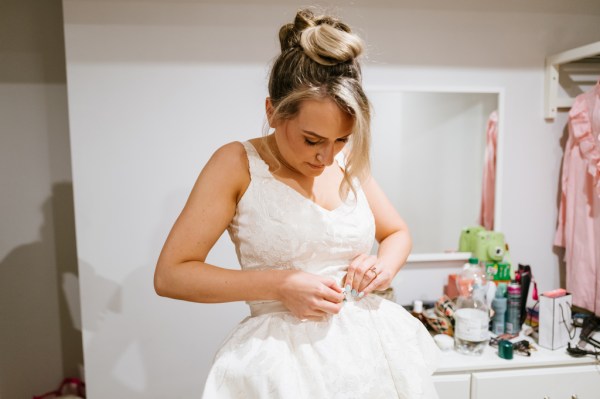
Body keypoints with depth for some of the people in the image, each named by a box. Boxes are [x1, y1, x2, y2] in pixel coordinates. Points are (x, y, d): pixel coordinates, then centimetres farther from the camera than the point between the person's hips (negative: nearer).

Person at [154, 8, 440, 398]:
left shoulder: (348, 162, 2)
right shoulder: (238, 164, -12)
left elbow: (398, 232, 15)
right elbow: (170, 274, -14)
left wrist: (384, 267, -7)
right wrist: (281, 286, -21)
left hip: (370, 345, 6)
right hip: (284, 356, -5)